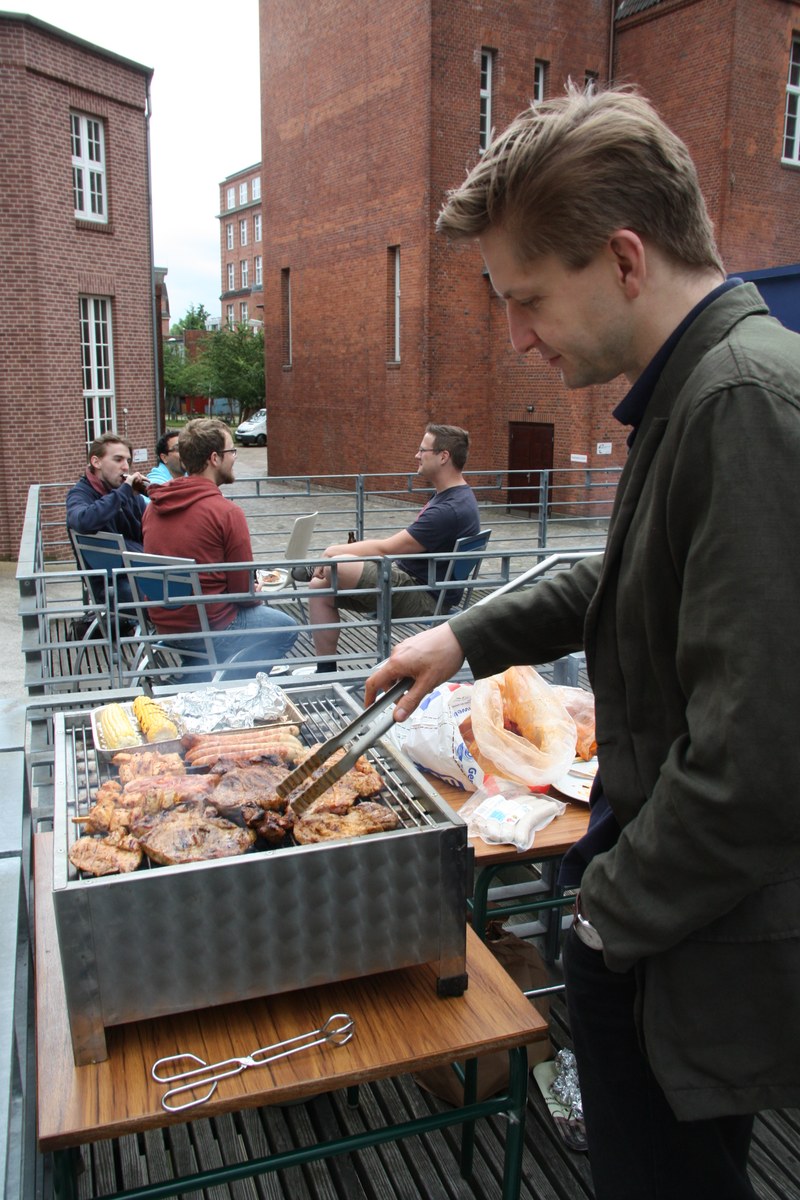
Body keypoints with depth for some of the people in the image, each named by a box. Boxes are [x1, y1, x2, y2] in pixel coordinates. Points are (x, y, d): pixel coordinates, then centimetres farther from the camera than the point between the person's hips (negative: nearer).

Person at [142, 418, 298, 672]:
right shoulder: (227, 512, -20)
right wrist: (257, 596, 10)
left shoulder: (154, 505, 1)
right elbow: (243, 590, -14)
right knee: (287, 627, 17)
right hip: (208, 628, -7)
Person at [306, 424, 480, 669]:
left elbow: (386, 549, -21)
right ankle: (327, 670, 6)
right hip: (407, 578, 10)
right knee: (320, 586, 1)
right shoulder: (448, 495, 12)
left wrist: (335, 551, -8)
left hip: (422, 598, -10)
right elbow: (403, 542, 16)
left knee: (337, 566, -26)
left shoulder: (451, 509, -22)